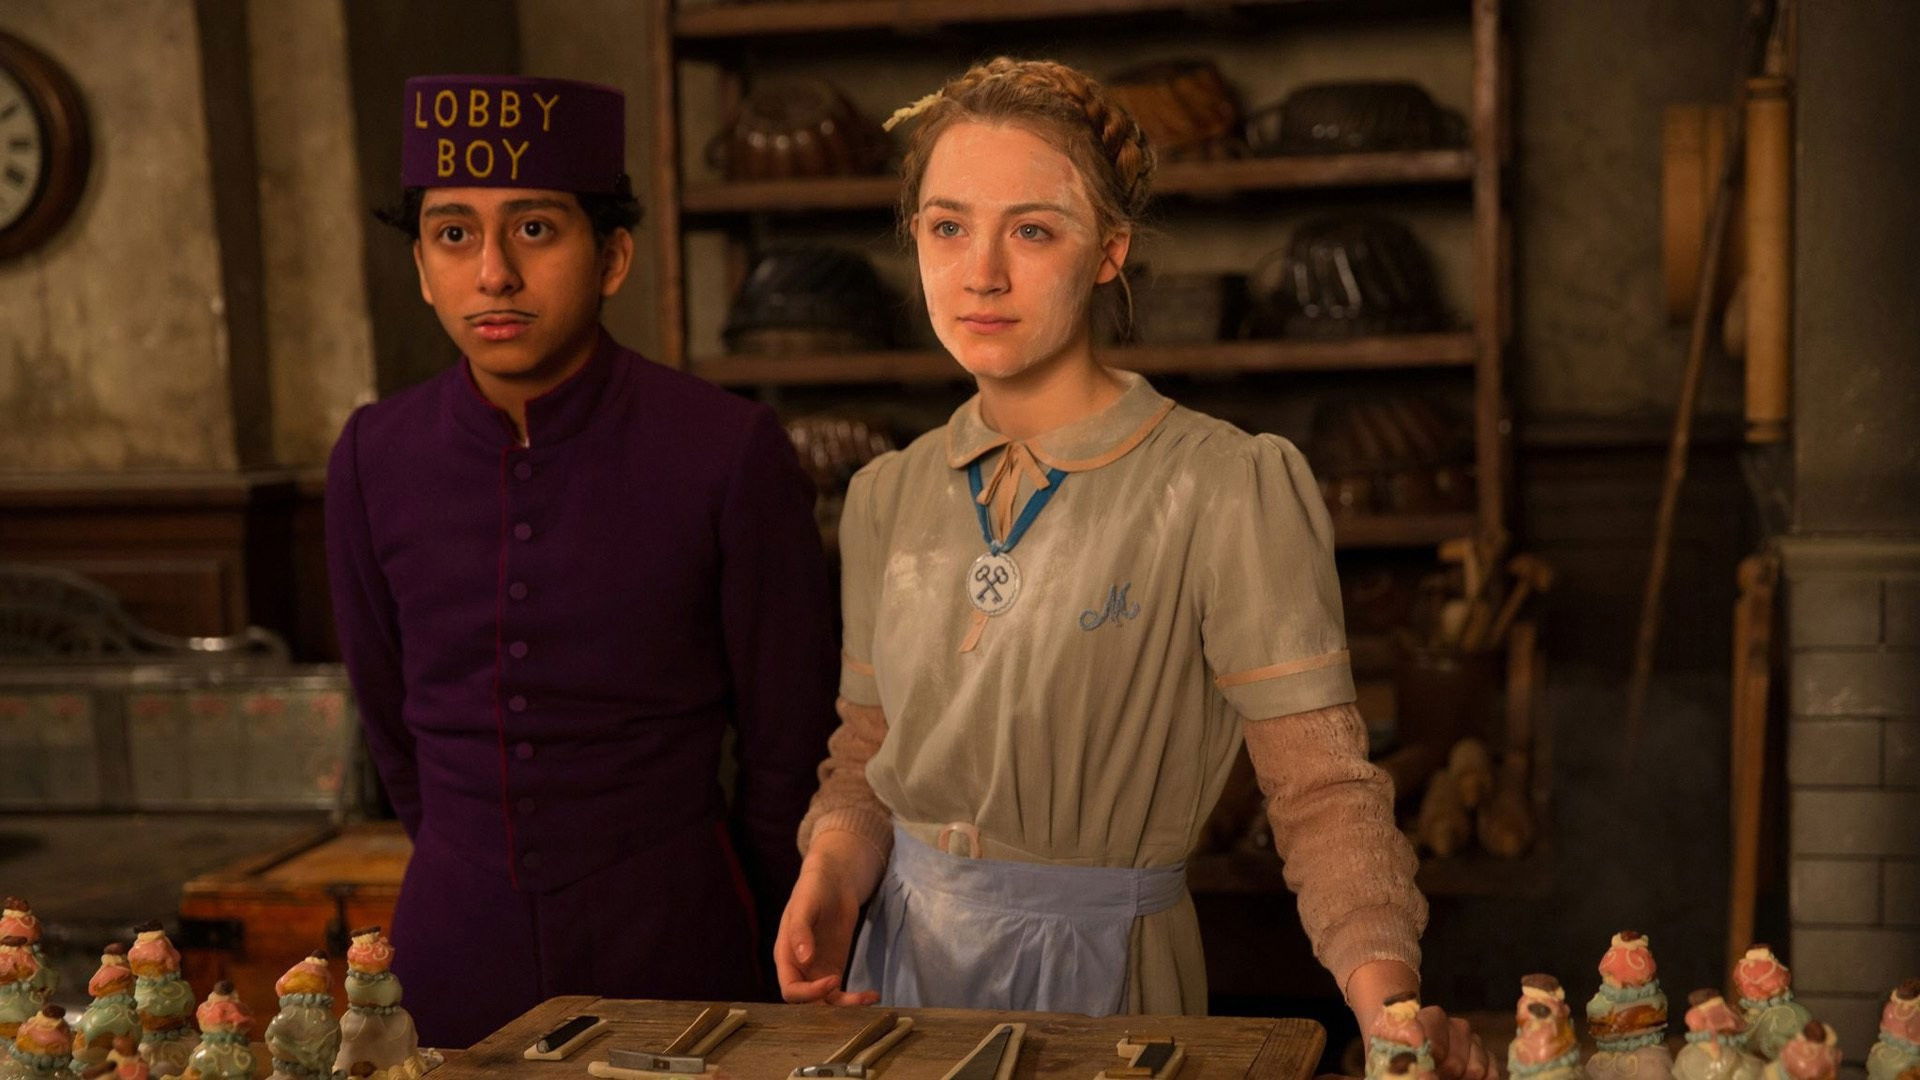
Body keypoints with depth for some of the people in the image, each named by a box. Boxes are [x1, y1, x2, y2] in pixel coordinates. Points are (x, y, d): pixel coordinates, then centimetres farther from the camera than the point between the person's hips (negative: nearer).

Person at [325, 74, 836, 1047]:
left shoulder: (729, 453, -14)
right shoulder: (374, 462, -3)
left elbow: (789, 746, -4)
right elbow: (391, 722, 11)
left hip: (672, 944, -3)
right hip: (457, 952, 3)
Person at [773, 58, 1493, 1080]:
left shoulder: (1230, 491, -16)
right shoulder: (888, 498, 1)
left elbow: (1321, 786, -17)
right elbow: (868, 753, 10)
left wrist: (1386, 990, -32)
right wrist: (832, 865, -9)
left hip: (1099, 970, -5)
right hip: (899, 958, 5)